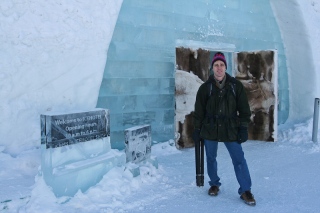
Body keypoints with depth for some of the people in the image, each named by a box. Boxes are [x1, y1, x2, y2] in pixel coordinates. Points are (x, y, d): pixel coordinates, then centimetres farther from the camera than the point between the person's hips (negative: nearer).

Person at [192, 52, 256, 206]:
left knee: (239, 159, -2)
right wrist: (197, 130, 2)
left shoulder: (236, 85, -2)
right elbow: (199, 111, 2)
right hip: (209, 129, 1)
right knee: (211, 158, 12)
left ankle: (245, 191, 9)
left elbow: (244, 108, 1)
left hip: (230, 129, 0)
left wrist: (243, 128, -4)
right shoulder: (205, 87, -3)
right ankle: (214, 184, 34)